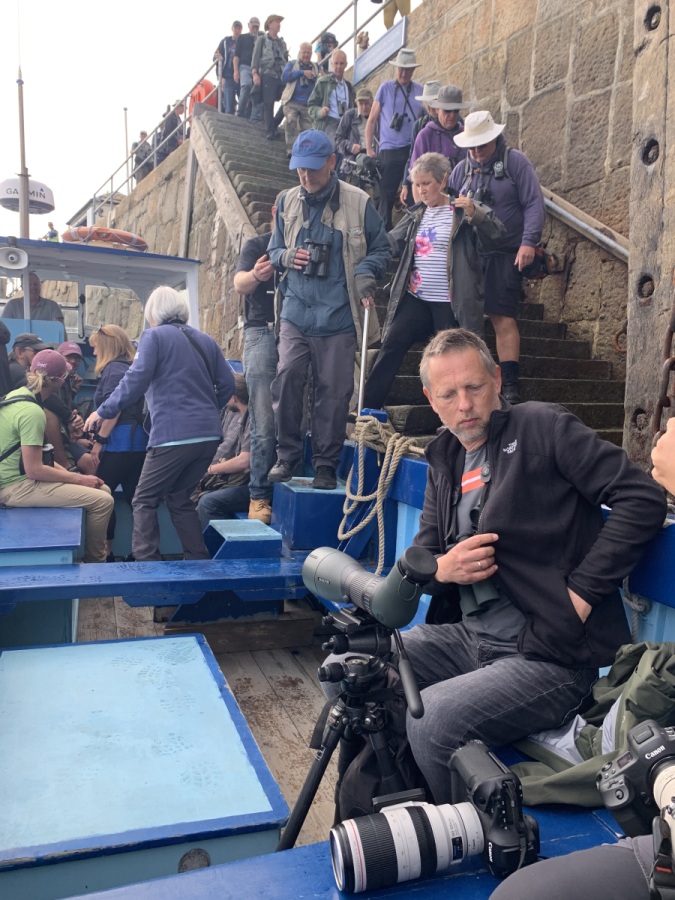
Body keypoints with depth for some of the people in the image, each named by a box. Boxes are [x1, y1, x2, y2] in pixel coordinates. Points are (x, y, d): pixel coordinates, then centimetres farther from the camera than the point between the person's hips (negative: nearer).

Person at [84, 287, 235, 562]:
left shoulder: (154, 336, 0)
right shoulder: (205, 340, 17)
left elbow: (136, 380, -10)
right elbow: (227, 383, 15)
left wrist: (103, 411, -2)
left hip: (174, 434, -6)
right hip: (209, 435, 7)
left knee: (144, 501, 5)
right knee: (179, 498, 19)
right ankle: (199, 561, 18)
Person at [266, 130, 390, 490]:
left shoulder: (357, 202, 0)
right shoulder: (287, 201, 11)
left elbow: (381, 249, 10)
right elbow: (273, 249, 23)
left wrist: (365, 274, -11)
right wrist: (285, 257, -1)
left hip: (338, 315, -2)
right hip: (296, 312, 3)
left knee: (333, 390, 2)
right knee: (287, 379, -9)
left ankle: (326, 464, 15)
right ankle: (286, 455, 8)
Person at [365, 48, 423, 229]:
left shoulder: (420, 91, 11)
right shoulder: (385, 88, 5)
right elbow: (372, 120, 6)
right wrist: (369, 149, -1)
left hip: (414, 150, 2)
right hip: (389, 151, -2)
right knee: (387, 196, -1)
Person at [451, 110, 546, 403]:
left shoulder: (515, 162, 2)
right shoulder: (462, 169, 15)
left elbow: (534, 204, -3)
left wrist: (529, 242, -14)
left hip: (505, 256, -4)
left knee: (503, 317, -9)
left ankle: (511, 384, -6)